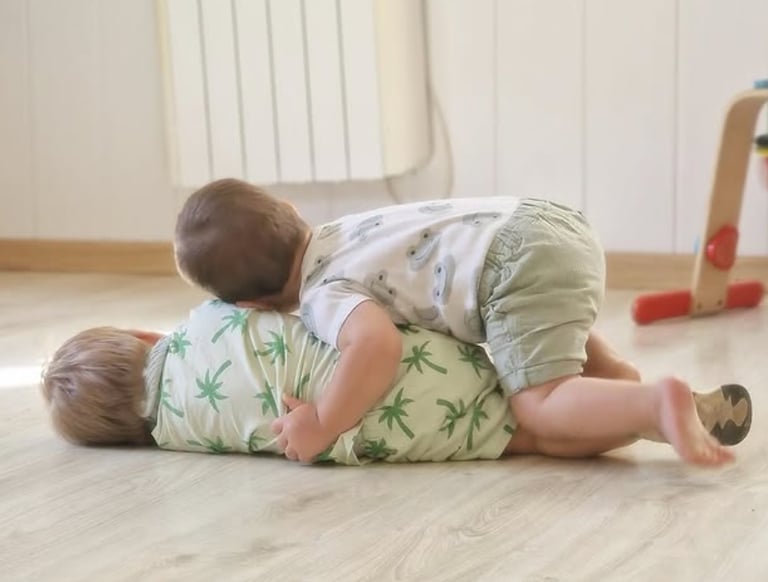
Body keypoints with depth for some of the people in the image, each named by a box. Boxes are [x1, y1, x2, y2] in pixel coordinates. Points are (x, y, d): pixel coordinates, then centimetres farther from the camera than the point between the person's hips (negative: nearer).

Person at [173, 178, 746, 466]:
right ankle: (610, 368, 18)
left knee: (542, 408, -12)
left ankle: (658, 404, -33)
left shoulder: (324, 295, -6)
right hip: (552, 222, 10)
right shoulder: (335, 231, 20)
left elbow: (376, 346, -27)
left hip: (522, 264, -10)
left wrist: (322, 426, -14)